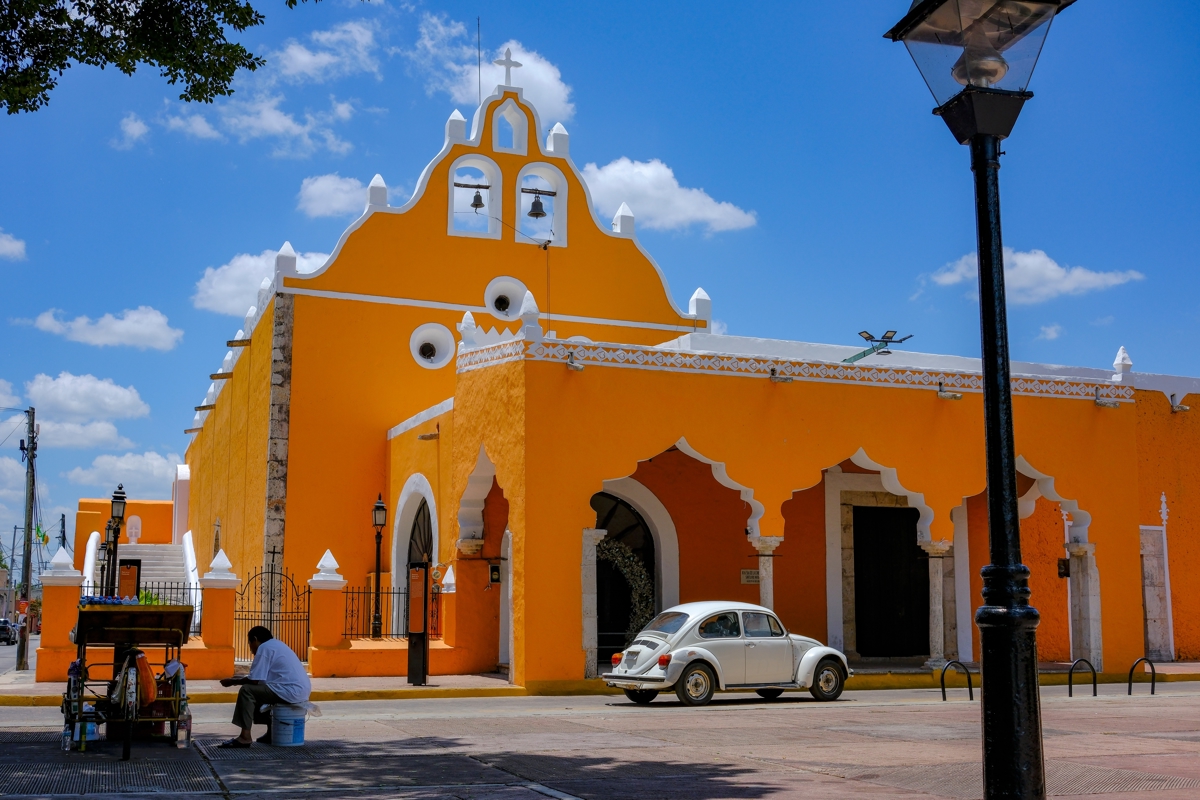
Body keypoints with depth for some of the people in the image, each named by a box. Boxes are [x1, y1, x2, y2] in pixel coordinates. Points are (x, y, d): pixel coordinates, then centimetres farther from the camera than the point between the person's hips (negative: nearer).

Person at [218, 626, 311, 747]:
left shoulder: (264, 648, -6)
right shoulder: (277, 645, 23)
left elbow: (255, 680, -9)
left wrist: (233, 681, 5)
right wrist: (240, 679, 30)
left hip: (291, 692, -10)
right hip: (302, 691, 10)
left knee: (247, 691, -6)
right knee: (260, 689, 27)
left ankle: (245, 737, -7)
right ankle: (271, 733, 27)